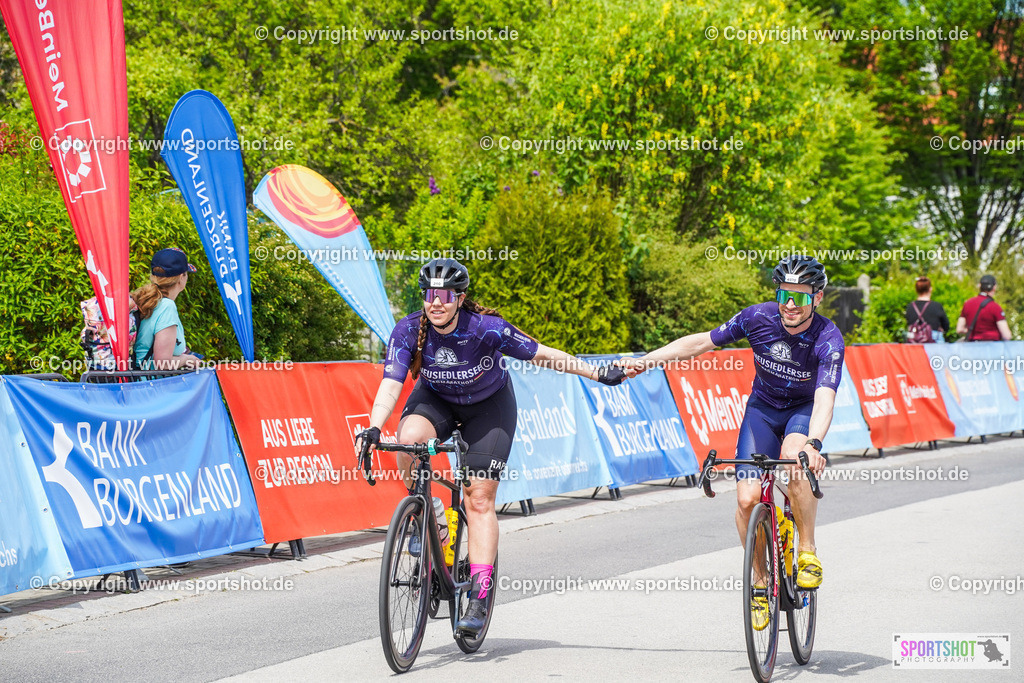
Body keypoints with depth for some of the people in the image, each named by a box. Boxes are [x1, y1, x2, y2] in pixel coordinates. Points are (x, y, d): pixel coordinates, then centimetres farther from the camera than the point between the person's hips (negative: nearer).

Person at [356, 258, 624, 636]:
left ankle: (479, 596, -8)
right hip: (436, 399, 2)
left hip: (488, 406, -2)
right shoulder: (408, 331, -26)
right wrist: (374, 427, -50)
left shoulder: (487, 329, -30)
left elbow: (542, 355, -19)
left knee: (480, 498, -11)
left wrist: (598, 373, -14)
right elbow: (390, 385, -33)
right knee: (409, 437, -32)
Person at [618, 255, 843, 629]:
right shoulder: (758, 317, -19)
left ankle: (808, 552, -19)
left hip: (806, 409, -2)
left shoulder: (828, 339, -27)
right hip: (763, 406, 3)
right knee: (748, 499, -16)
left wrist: (813, 443, -59)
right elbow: (701, 342, -7)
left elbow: (825, 397, -41)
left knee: (795, 456, -37)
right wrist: (644, 361, -12)